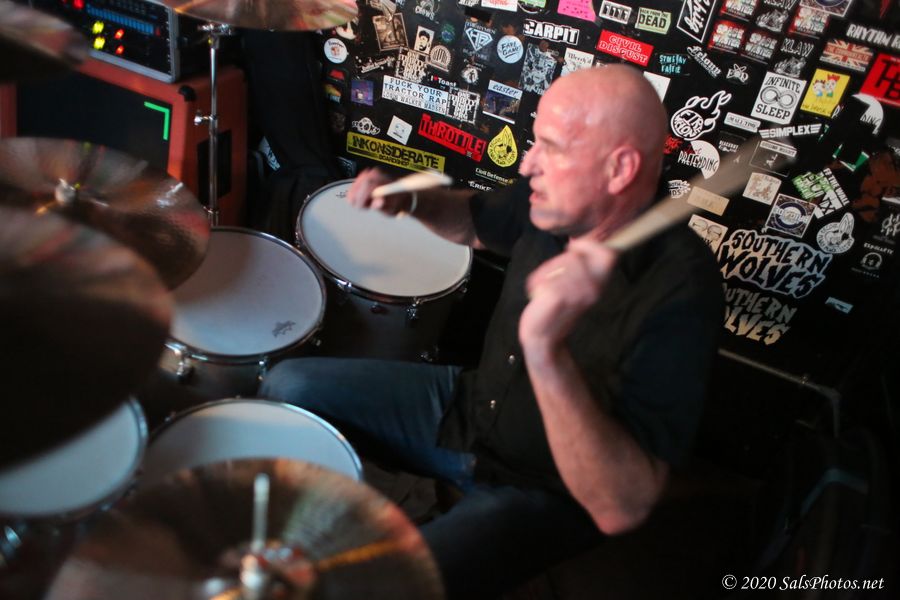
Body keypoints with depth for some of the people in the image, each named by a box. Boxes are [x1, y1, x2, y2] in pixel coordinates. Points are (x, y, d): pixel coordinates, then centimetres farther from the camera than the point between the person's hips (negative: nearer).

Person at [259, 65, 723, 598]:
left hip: (541, 491, -6)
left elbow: (623, 509, -37)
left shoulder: (679, 293, -32)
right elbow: (475, 220, 13)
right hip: (468, 402, 7)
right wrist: (407, 199, -9)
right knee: (288, 385, 8)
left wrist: (547, 352, -50)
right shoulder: (557, 202, -11)